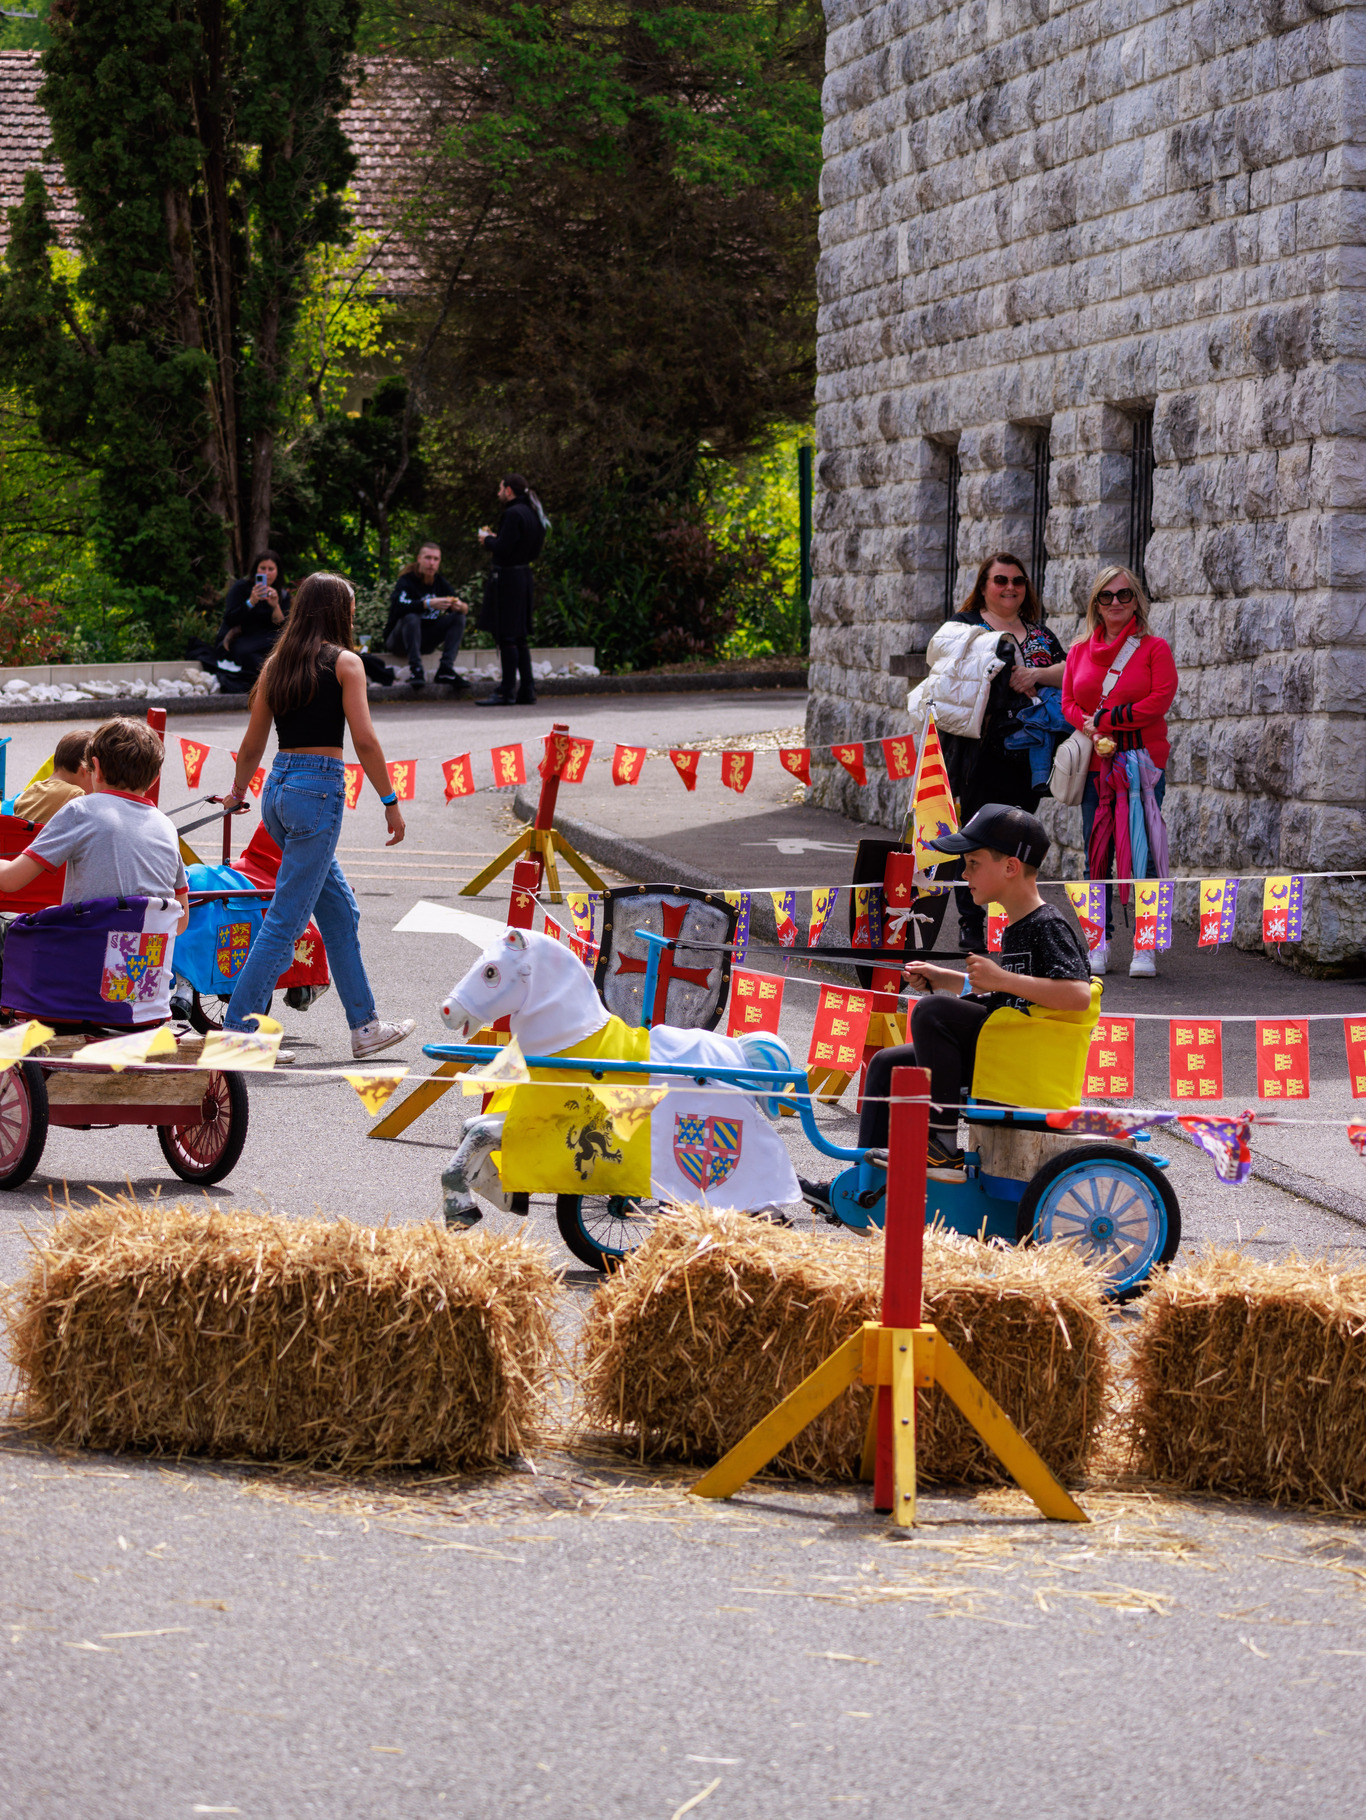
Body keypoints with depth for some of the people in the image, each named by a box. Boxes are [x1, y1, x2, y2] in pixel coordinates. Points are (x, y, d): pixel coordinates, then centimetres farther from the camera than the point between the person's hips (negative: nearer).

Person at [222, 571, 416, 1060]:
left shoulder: (276, 664, 11)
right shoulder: (344, 662, -5)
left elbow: (253, 743, 17)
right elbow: (364, 740, -11)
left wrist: (238, 792, 33)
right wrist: (391, 803, -5)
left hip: (279, 786, 7)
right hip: (318, 789, -7)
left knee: (340, 910, 17)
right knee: (285, 920, -5)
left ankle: (365, 1027, 22)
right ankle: (235, 1031, -8)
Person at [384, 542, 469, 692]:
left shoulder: (440, 583, 5)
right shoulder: (406, 581, -14)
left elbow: (465, 608, 0)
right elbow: (397, 606, -35)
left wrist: (460, 606, -25)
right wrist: (428, 604, -44)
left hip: (426, 640, 6)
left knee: (458, 617, -10)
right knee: (411, 618, -35)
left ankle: (446, 668, -23)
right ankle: (415, 668, -38)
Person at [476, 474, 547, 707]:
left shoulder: (513, 514, -16)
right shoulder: (532, 514, 13)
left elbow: (502, 550, -22)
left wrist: (487, 540, -1)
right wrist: (495, 538, 15)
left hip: (506, 579, -10)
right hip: (523, 575, 10)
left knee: (506, 637, -7)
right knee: (519, 637, 14)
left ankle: (507, 692, -6)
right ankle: (527, 688, 15)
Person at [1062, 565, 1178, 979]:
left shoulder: (1154, 648, 2)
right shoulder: (1080, 651, 13)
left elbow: (1161, 700, -8)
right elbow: (1068, 703, 10)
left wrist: (1105, 719, -9)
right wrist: (1093, 731, -9)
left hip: (1143, 762, -3)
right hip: (1094, 765, 3)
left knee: (1141, 854, -7)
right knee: (1097, 856, 4)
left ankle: (1144, 948, -3)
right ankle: (1100, 942, 10)